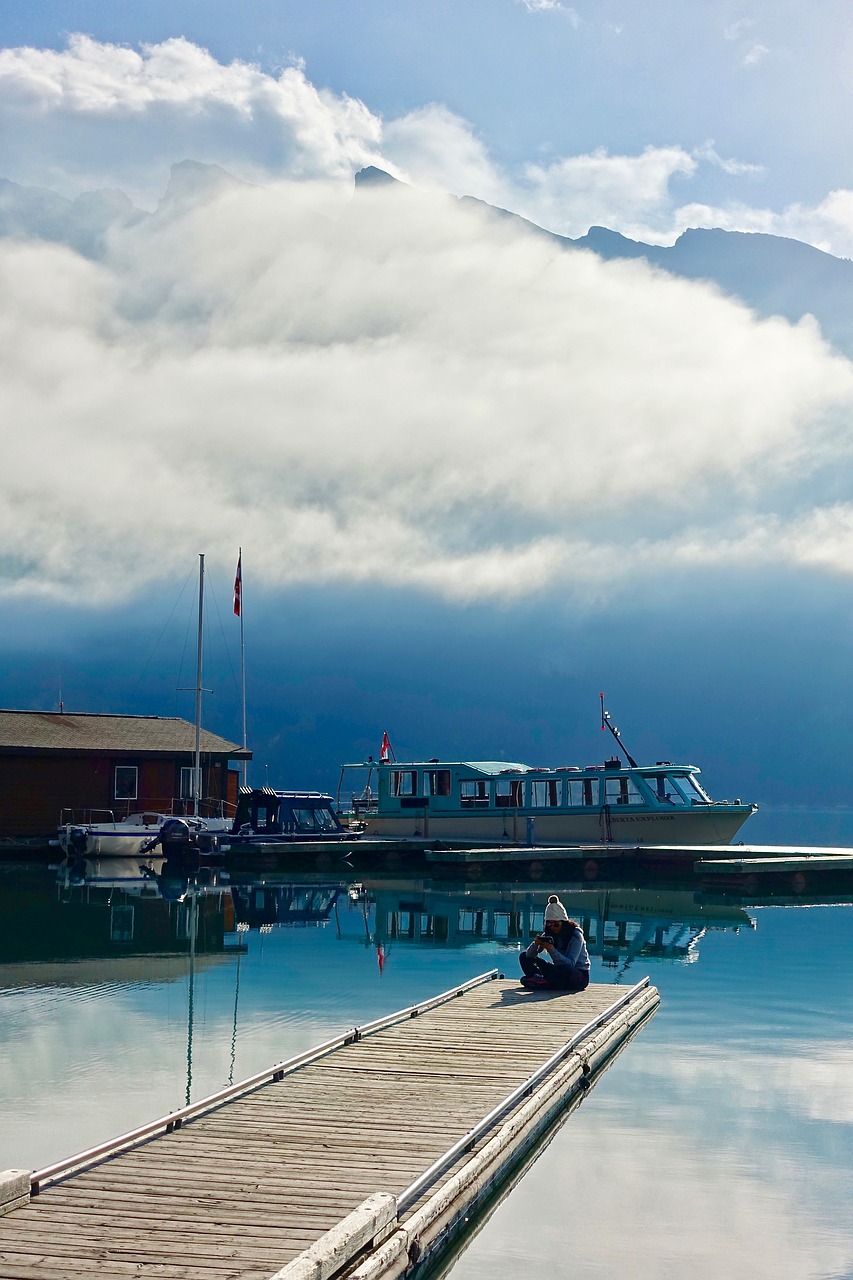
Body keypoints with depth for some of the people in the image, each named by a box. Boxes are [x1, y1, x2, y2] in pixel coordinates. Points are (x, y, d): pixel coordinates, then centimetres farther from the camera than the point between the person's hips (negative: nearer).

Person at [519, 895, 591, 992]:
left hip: (580, 975, -7)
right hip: (560, 971, 7)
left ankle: (542, 981, -17)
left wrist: (551, 949, -38)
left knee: (566, 971, -44)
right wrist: (535, 944, -26)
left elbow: (570, 964, -28)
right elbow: (529, 955, -3)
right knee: (524, 957, -1)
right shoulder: (549, 934, 1)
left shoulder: (576, 935, -17)